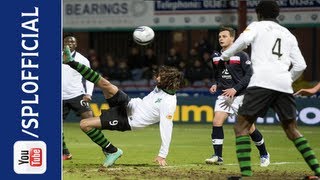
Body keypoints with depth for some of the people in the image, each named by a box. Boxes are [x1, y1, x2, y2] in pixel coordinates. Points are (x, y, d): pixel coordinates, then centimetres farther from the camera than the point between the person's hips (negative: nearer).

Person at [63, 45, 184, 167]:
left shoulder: (169, 102, -26)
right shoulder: (161, 88, -1)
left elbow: (166, 128, -28)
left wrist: (162, 155, -30)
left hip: (128, 119, -7)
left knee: (85, 124, -15)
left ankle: (112, 151, 2)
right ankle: (71, 62, -5)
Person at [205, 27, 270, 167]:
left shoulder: (241, 55, -9)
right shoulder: (216, 57, 8)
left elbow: (249, 75, -12)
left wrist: (235, 89, -19)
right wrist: (215, 85, 0)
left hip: (241, 96, -4)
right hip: (224, 96, 4)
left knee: (250, 128, -1)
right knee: (216, 122, -15)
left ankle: (264, 155, 19)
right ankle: (217, 156, -10)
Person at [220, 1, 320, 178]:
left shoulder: (256, 26, 14)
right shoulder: (288, 35, 26)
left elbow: (244, 39, -9)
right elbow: (300, 65, 19)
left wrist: (225, 55, 3)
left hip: (261, 82, -5)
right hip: (284, 86, 5)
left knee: (241, 127, -1)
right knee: (292, 130, 16)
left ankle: (246, 173, -17)